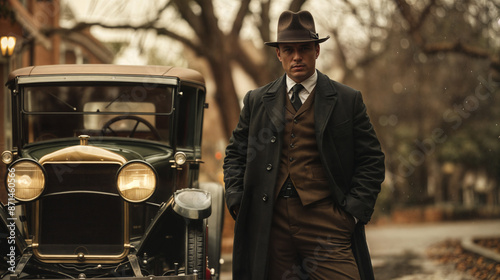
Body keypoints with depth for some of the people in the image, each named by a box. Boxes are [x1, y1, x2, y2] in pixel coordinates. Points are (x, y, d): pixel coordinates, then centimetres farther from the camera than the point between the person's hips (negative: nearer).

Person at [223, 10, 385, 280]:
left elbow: (371, 160, 6)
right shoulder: (256, 101, 13)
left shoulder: (347, 100, 7)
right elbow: (236, 154, 20)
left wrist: (354, 211, -4)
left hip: (325, 221, -2)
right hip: (271, 223, 2)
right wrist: (237, 201, 5)